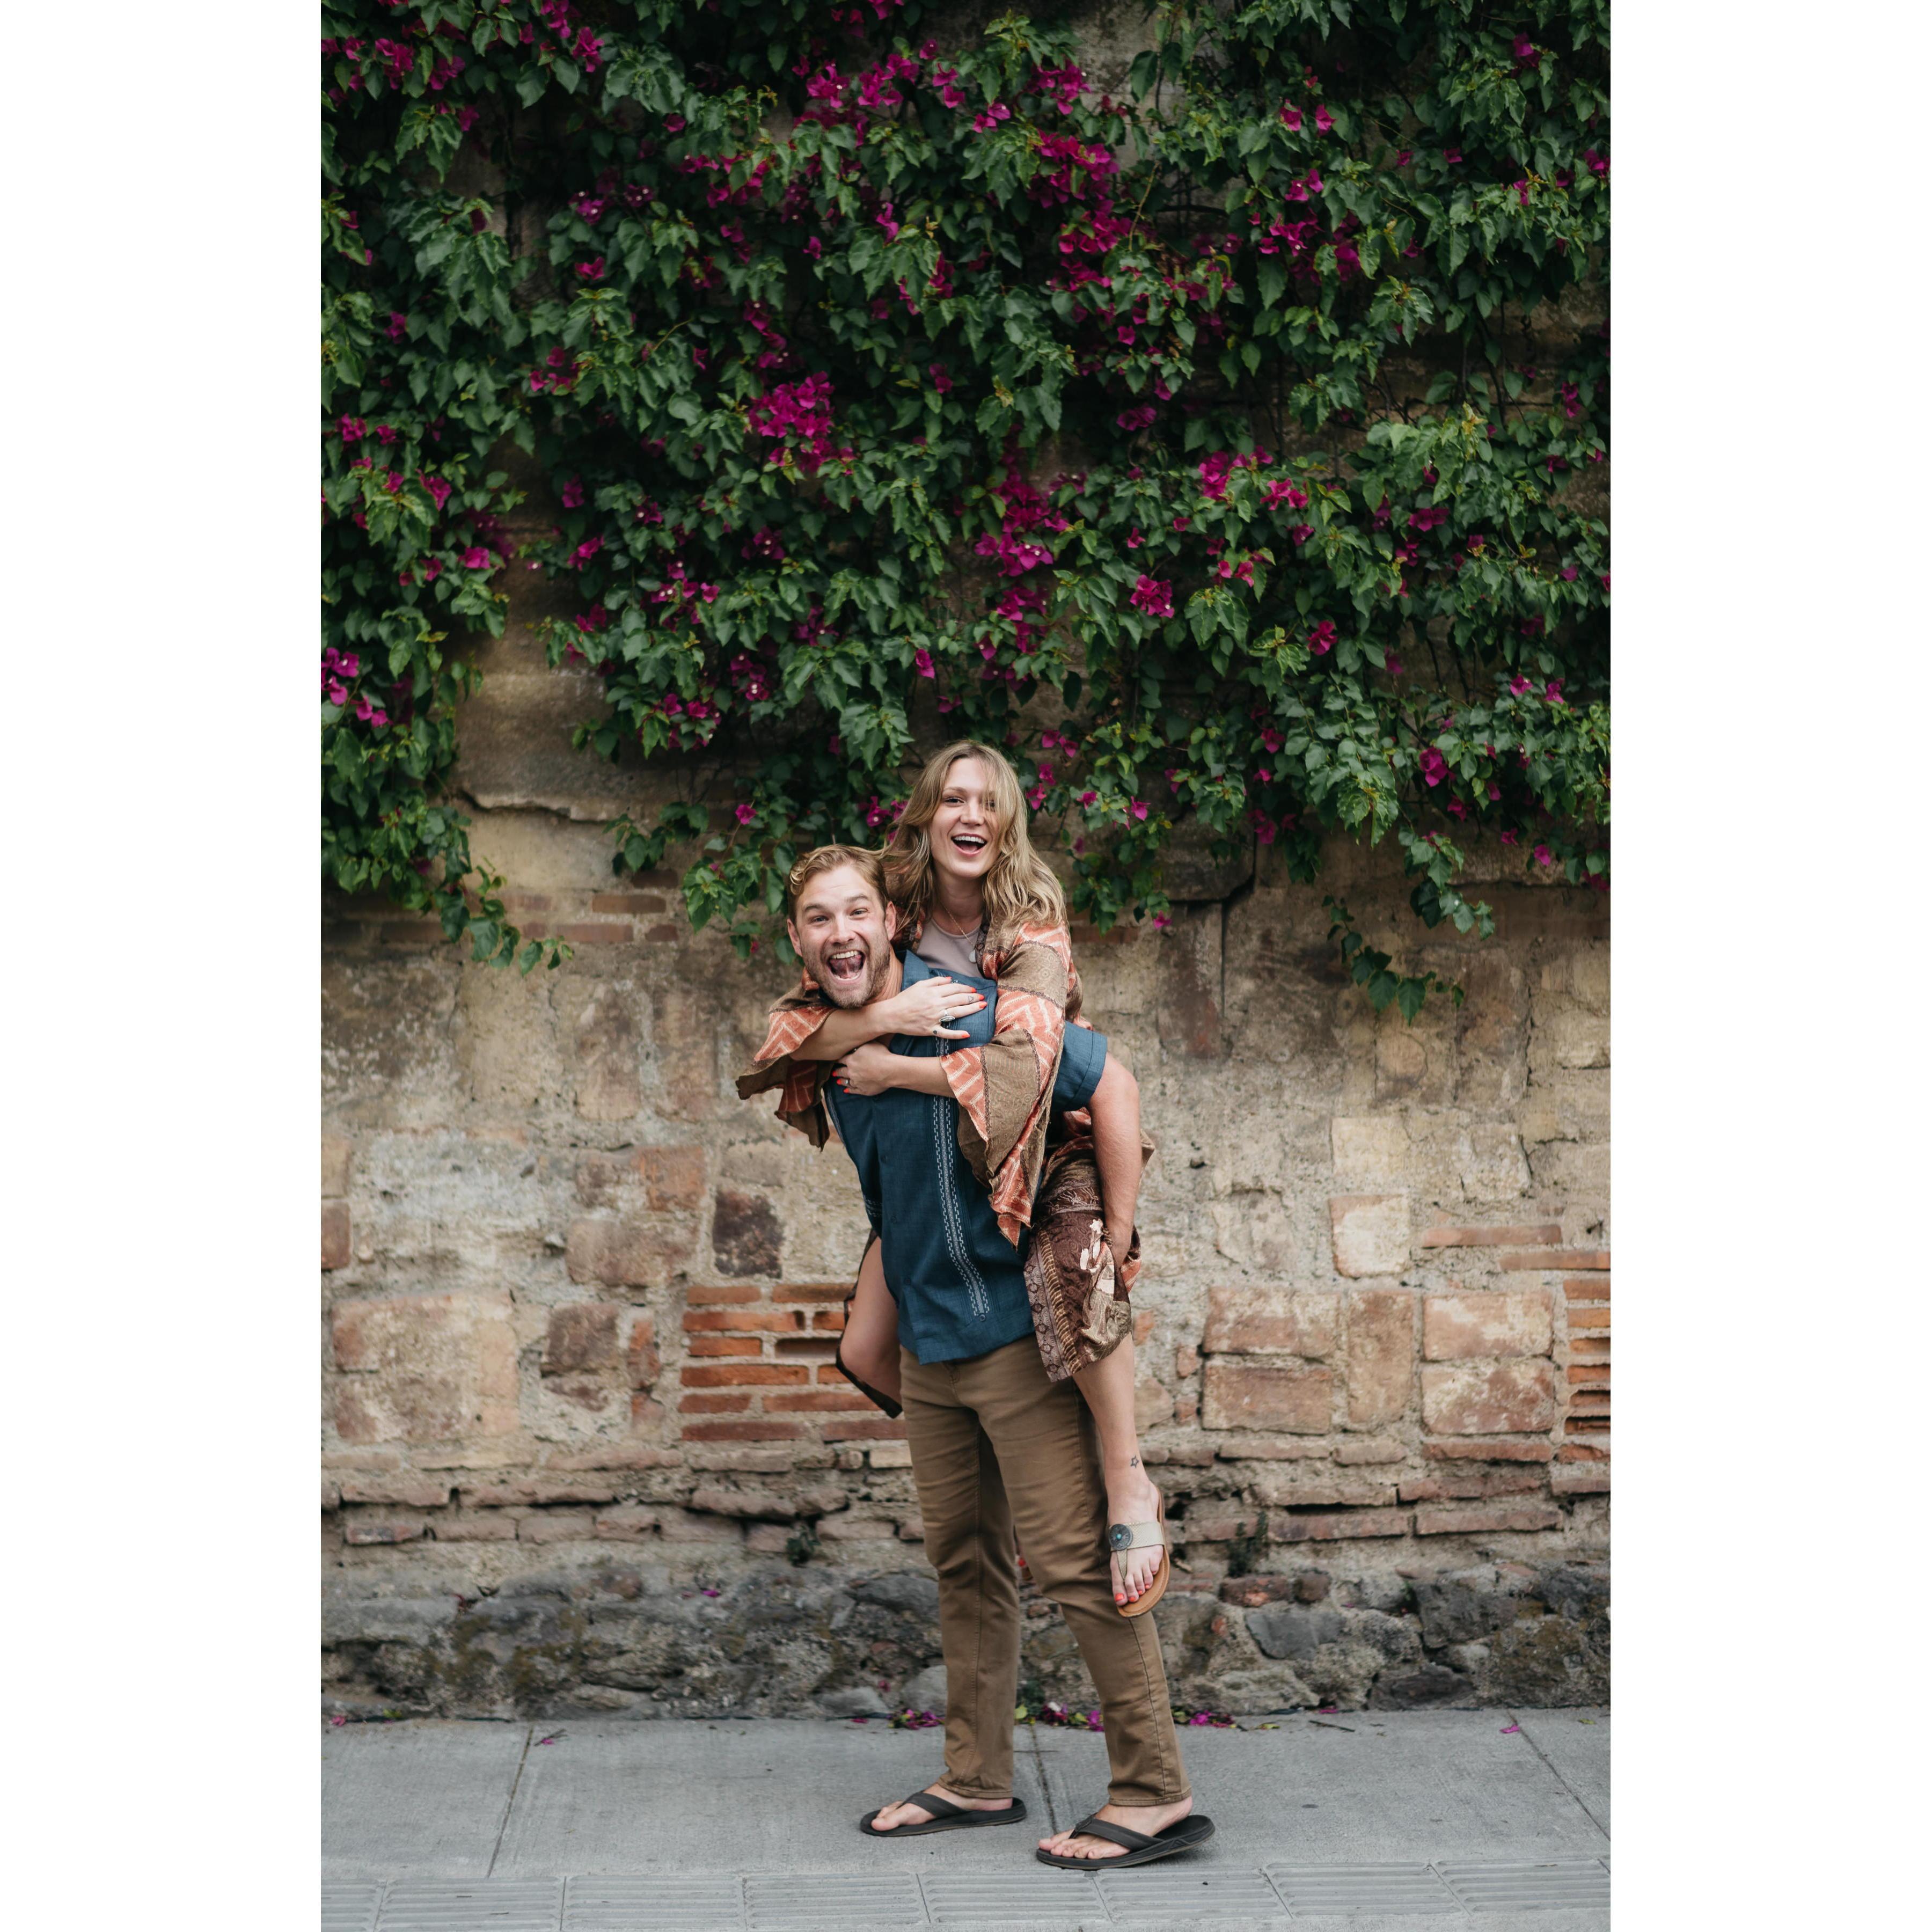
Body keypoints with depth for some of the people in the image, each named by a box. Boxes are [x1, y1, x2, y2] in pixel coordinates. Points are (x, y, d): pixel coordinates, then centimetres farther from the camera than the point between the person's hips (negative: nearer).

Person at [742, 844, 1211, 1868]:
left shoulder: (965, 1013, -16)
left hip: (1017, 1326, -8)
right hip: (928, 1341, 8)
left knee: (1074, 1556, -8)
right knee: (963, 1561, 14)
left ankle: (1155, 1793, -3)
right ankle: (977, 1782, 25)